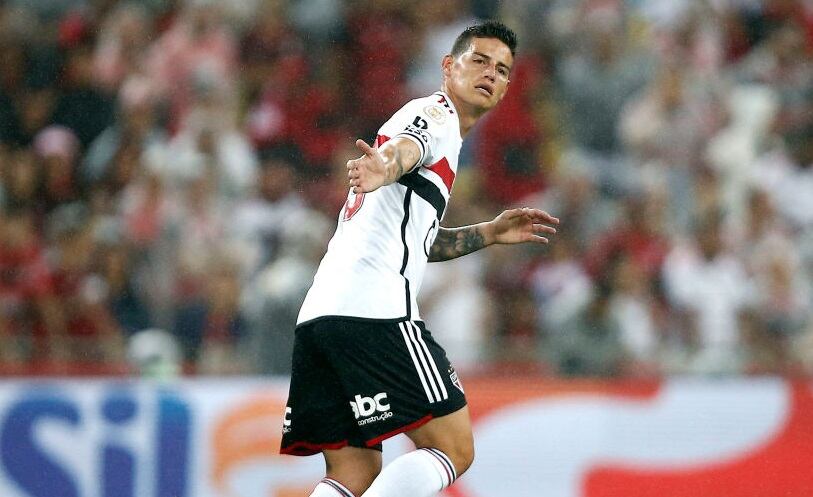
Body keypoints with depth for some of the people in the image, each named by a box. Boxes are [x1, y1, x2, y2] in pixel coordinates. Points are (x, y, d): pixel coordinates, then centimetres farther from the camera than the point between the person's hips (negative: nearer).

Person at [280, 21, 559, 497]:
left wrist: (488, 233, 37)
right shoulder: (436, 112, 2)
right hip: (375, 311, -9)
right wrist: (385, 168, -46)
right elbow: (402, 150, -24)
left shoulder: (435, 121, 32)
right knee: (454, 449, -8)